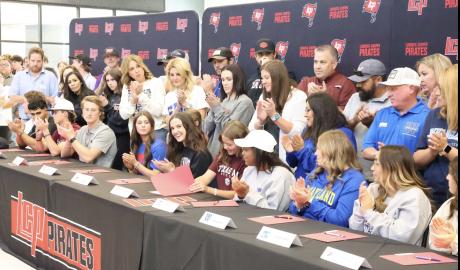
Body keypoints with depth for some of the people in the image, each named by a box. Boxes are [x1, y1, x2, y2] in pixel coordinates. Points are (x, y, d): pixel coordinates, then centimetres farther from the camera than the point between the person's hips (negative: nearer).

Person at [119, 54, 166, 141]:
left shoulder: (156, 82, -4)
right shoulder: (126, 87, 8)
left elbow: (158, 111, -15)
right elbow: (124, 115, 0)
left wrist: (141, 94, -18)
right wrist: (133, 99, -15)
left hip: (156, 131, -3)